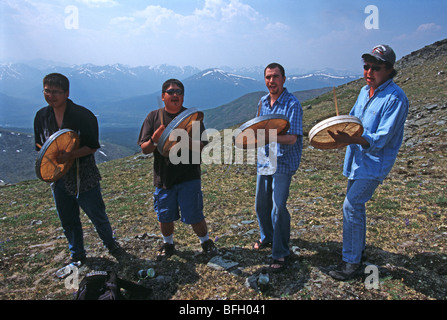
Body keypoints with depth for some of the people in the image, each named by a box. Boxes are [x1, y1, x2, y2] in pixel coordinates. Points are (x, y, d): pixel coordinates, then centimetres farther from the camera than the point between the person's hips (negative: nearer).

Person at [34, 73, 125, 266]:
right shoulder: (42, 116, 2)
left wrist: (70, 155, -26)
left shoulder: (83, 115, -13)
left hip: (84, 177, -4)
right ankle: (77, 254, 38)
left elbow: (93, 146, -12)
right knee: (68, 221, 17)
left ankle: (111, 245, 34)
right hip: (58, 178, 5)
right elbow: (39, 145, 12)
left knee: (98, 216, 8)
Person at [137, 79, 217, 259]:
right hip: (163, 177, 2)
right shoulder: (153, 117, 3)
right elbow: (144, 149, 1)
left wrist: (187, 140, -26)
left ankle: (206, 242, 28)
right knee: (165, 216, 13)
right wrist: (154, 140, -20)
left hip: (188, 177, -2)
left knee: (194, 216, 0)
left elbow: (202, 147, -7)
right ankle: (168, 245, 39)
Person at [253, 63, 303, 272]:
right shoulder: (263, 102, 8)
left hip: (283, 163, -7)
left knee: (278, 206, -7)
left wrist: (271, 137, -38)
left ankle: (280, 253, 10)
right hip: (264, 160, 7)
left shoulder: (292, 104, -14)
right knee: (261, 204, 16)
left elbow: (292, 138, -23)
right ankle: (267, 237, 40)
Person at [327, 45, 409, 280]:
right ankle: (358, 250, 36)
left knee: (351, 206, -11)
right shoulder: (365, 90, 8)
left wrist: (351, 140, -39)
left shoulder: (395, 98, -18)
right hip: (356, 158, 8)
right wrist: (339, 131, -5)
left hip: (374, 162, -8)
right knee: (356, 205, 17)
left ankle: (352, 263, 3)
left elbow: (381, 139, -24)